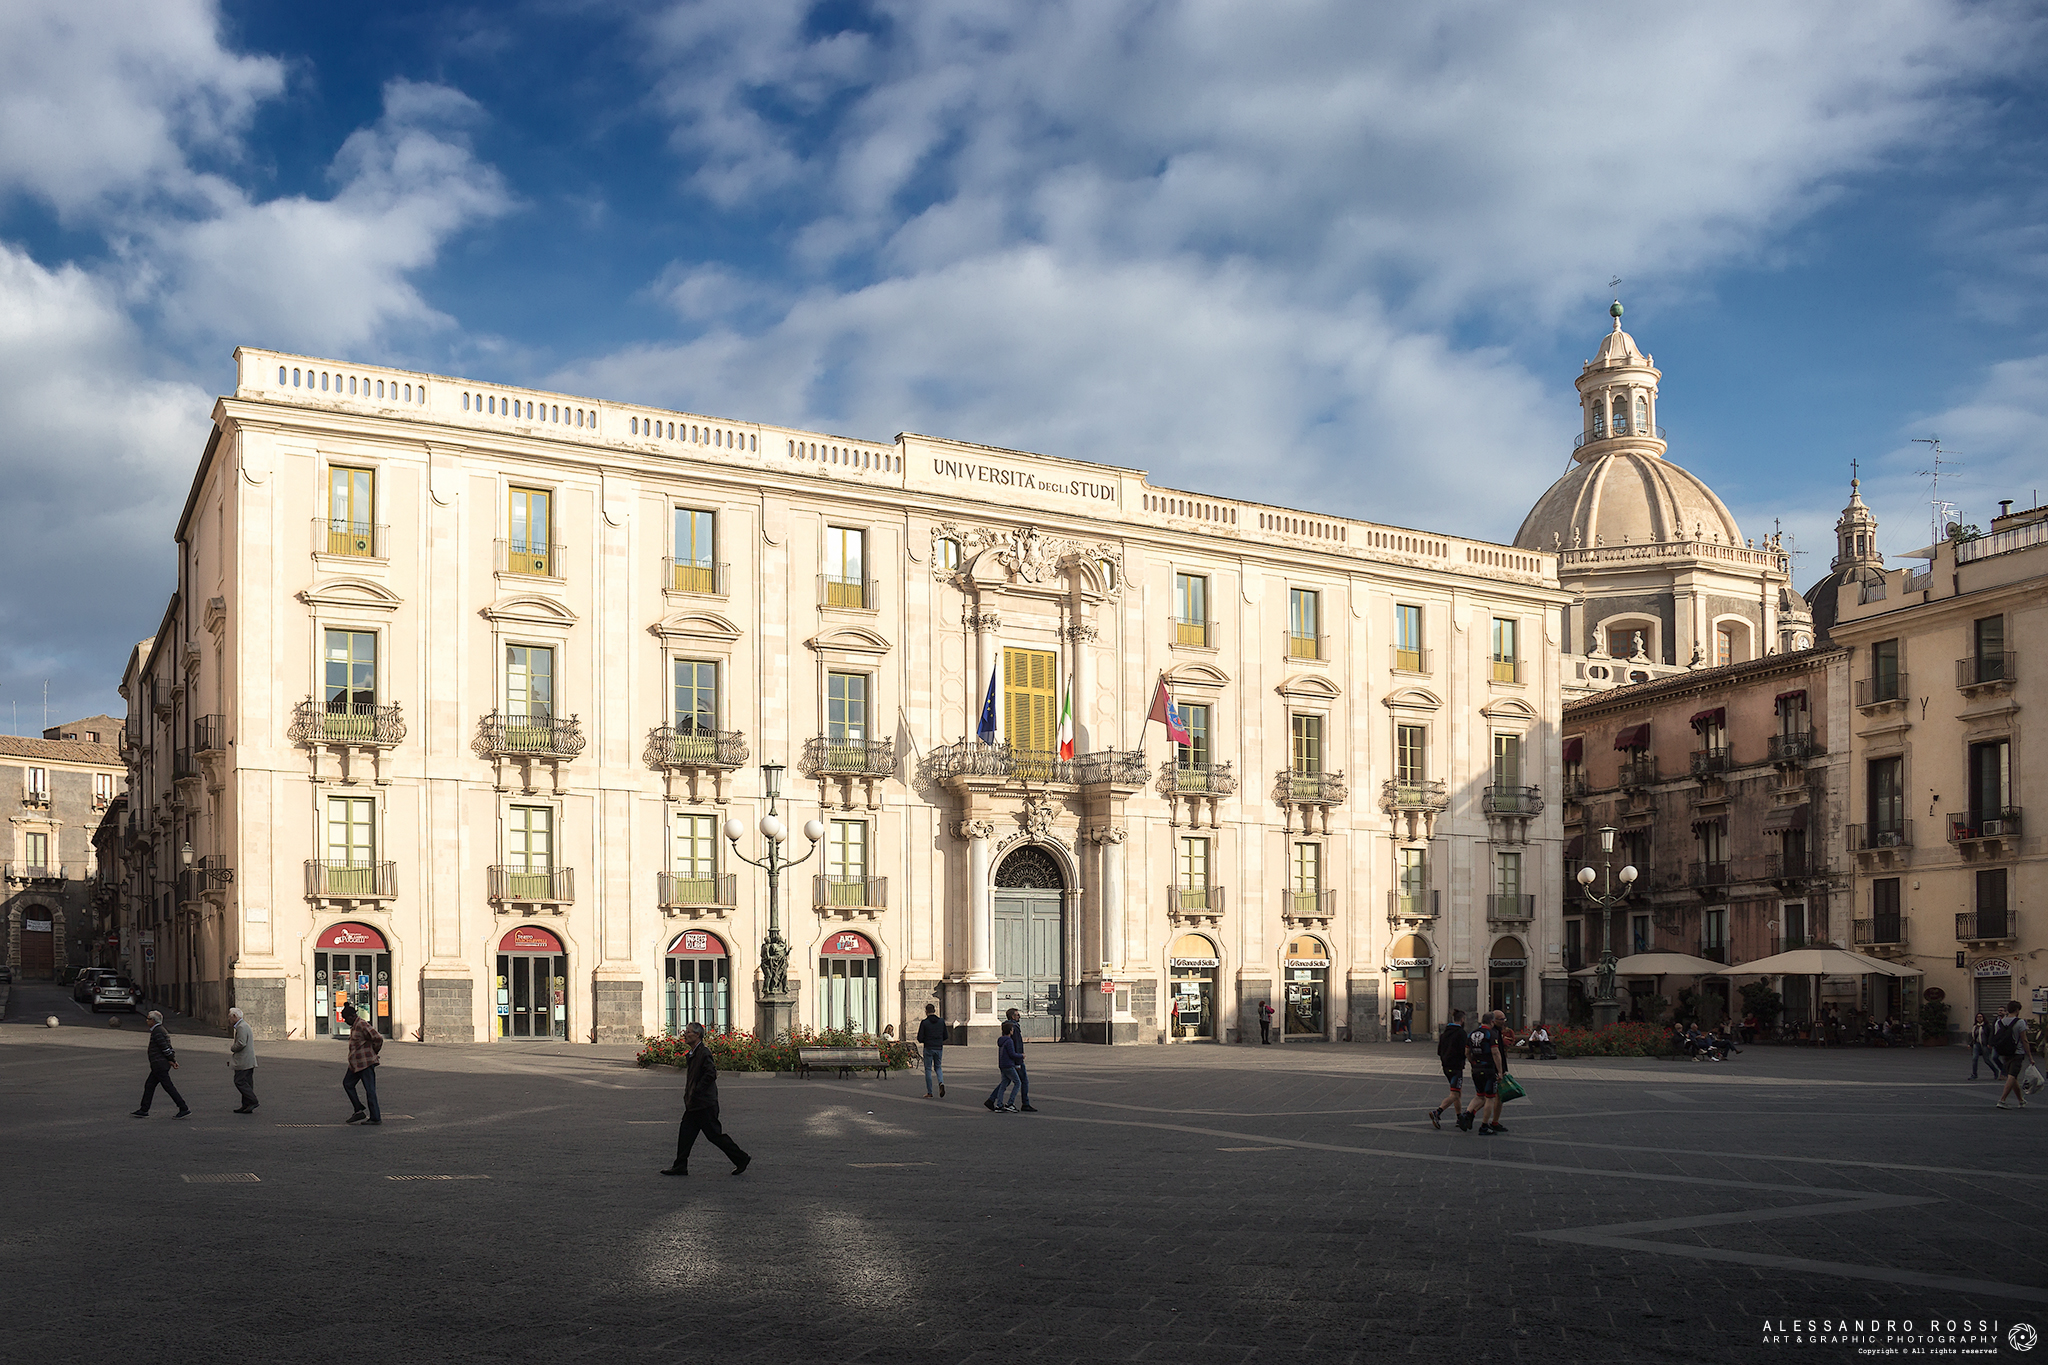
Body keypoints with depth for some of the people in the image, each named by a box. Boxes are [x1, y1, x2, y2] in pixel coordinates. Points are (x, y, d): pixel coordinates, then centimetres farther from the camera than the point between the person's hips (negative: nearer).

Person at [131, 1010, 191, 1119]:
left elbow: (165, 1047, -19)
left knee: (168, 1087, -9)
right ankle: (144, 1111, 18)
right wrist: (173, 1060, 9)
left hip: (159, 1064, -10)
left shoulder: (157, 1031, -15)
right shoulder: (162, 1030, 17)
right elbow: (169, 1047, 16)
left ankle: (184, 1109, -11)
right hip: (160, 1066, 10)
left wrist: (171, 1060, -13)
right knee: (149, 1085, 14)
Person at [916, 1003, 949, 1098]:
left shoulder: (924, 1022, -10)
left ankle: (929, 1092, 7)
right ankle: (941, 1082, -11)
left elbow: (920, 1038, -9)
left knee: (928, 1069, 6)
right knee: (938, 1067, 18)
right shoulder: (941, 1021, 1)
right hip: (939, 1048, 3)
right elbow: (945, 1036, 7)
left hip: (928, 1048, -3)